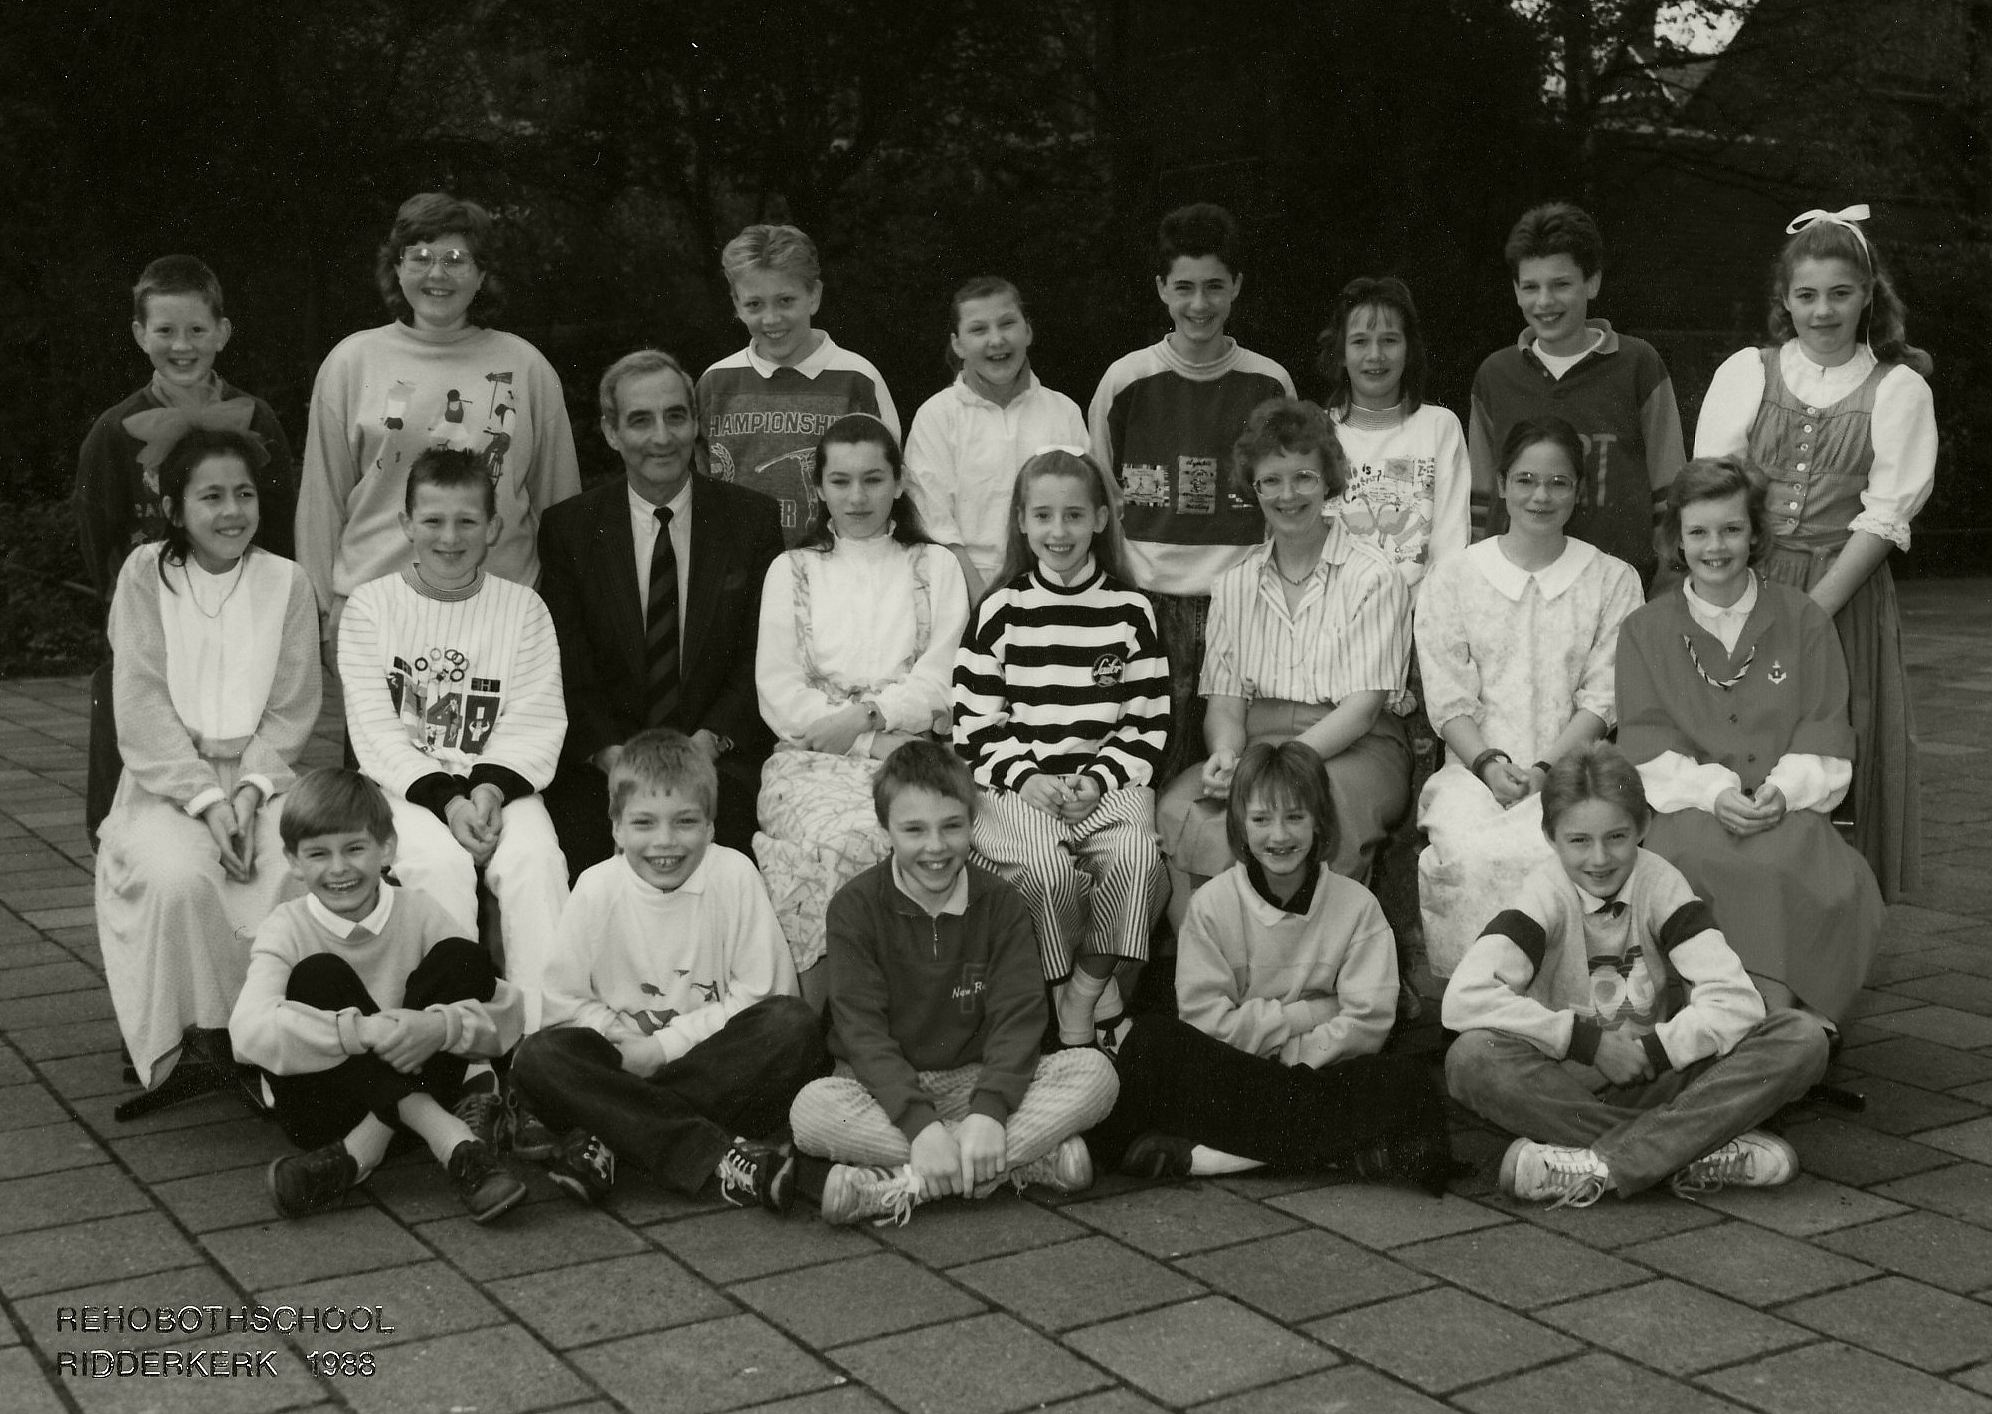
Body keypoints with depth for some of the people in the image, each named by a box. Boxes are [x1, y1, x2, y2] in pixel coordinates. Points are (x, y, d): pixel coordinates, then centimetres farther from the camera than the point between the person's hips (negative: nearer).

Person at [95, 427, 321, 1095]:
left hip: (260, 773, 1)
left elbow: (291, 710, 3)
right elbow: (142, 705, -5)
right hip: (167, 777, -1)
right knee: (180, 878, -32)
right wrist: (205, 799, -16)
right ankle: (210, 1034, -13)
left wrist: (248, 793, -13)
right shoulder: (145, 573, 1)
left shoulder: (286, 581, 5)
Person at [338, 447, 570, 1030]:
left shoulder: (522, 607, 9)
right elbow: (376, 727, -4)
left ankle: (543, 1032, -27)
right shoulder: (371, 605, 5)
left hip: (501, 782, 1)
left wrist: (490, 791, -19)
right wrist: (447, 800, -17)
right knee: (440, 864, -31)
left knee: (536, 860, -29)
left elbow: (534, 722, 0)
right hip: (404, 784, -1)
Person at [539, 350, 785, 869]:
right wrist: (611, 753, -15)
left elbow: (762, 662, 4)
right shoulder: (568, 528, 6)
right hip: (601, 762, 0)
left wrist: (709, 741, -12)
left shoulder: (752, 520, 6)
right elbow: (569, 671, 2)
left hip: (720, 755, 0)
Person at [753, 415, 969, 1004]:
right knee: (840, 837, -32)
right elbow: (778, 695, 5)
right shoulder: (791, 571, 16)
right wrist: (879, 744, -7)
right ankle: (819, 1020, -24)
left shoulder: (935, 566, 17)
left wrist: (868, 713, -13)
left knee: (890, 836, -33)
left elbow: (940, 681, 4)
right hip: (812, 757, 0)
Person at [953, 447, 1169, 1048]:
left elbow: (1149, 721, 7)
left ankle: (1085, 987, -9)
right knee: (1048, 867, -31)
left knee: (1136, 857, -29)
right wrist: (1025, 778, -10)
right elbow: (974, 720, 5)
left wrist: (1100, 779, -8)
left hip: (1108, 780, 1)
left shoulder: (1130, 610, 9)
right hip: (1017, 782, -1)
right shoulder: (1000, 611, 7)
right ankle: (1092, 982, -4)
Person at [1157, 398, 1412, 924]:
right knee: (1176, 810, -29)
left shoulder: (1373, 576, 0)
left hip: (1355, 750, -3)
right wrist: (1227, 754, -15)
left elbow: (1361, 709, -7)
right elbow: (1224, 703, 10)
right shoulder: (1234, 584, 15)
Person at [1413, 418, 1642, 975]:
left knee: (1542, 851, -34)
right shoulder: (1451, 581, 12)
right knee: (1467, 854, -32)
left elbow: (1603, 700, 3)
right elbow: (1448, 700, 5)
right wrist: (1488, 762, -12)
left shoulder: (1613, 581, 11)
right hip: (1475, 767, 1)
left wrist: (1544, 768, -11)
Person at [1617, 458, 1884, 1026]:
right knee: (1695, 858, -35)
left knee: (1786, 860, -34)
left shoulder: (1803, 620, 15)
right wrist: (1712, 790, -14)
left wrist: (1784, 790, -13)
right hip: (1690, 807, 0)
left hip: (1788, 808, 0)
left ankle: (1777, 1014, -29)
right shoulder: (1644, 631, 14)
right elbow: (1647, 746, 4)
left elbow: (1825, 738, 8)